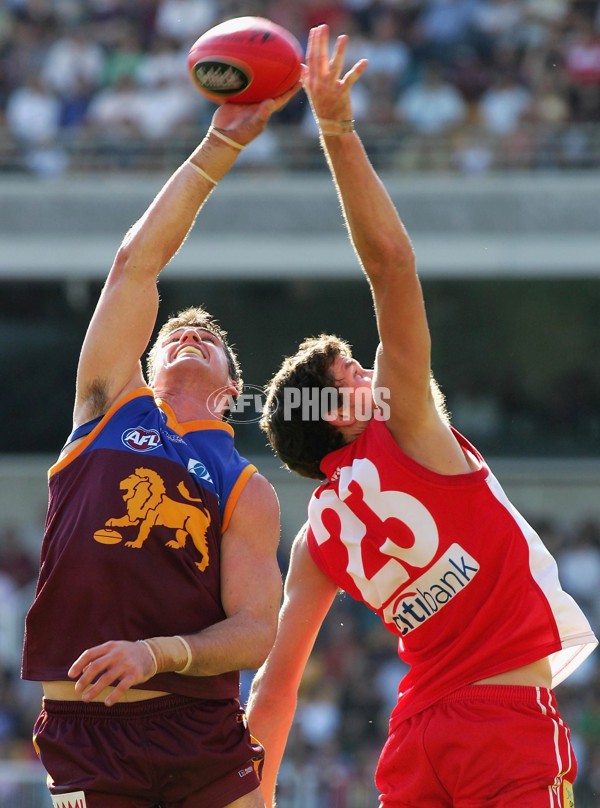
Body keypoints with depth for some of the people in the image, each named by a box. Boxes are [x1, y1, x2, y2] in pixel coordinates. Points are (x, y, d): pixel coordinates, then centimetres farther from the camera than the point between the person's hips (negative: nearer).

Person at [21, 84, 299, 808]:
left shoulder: (247, 492, 12)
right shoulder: (111, 407, 15)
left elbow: (256, 633, 2)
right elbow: (137, 260, 9)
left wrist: (159, 653, -17)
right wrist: (218, 149, 4)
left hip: (200, 731, 0)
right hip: (83, 731, 0)